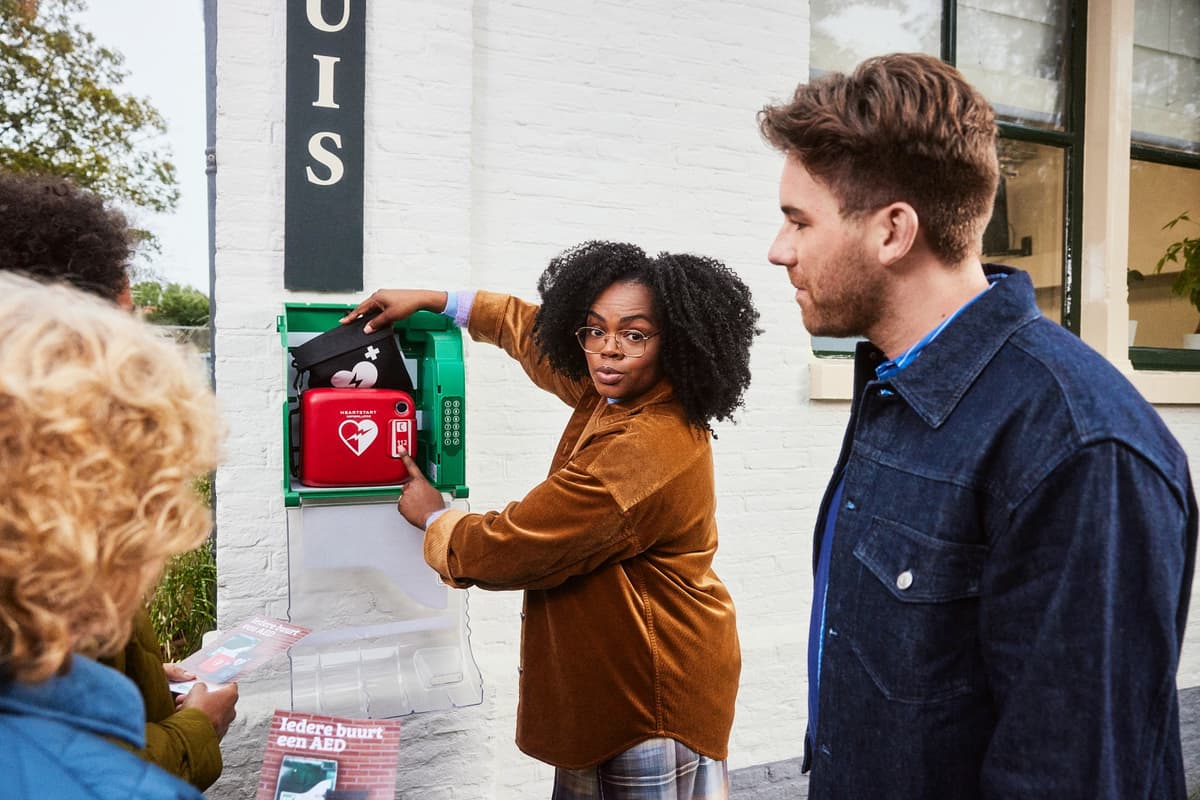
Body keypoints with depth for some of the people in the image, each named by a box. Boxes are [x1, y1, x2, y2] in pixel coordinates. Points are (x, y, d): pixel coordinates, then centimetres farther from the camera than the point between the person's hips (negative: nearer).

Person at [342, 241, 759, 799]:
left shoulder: (646, 450, -30)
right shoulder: (607, 395, -1)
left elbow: (512, 547, -24)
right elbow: (534, 330, 17)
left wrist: (433, 518, -4)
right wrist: (432, 301, 18)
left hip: (652, 688, -9)